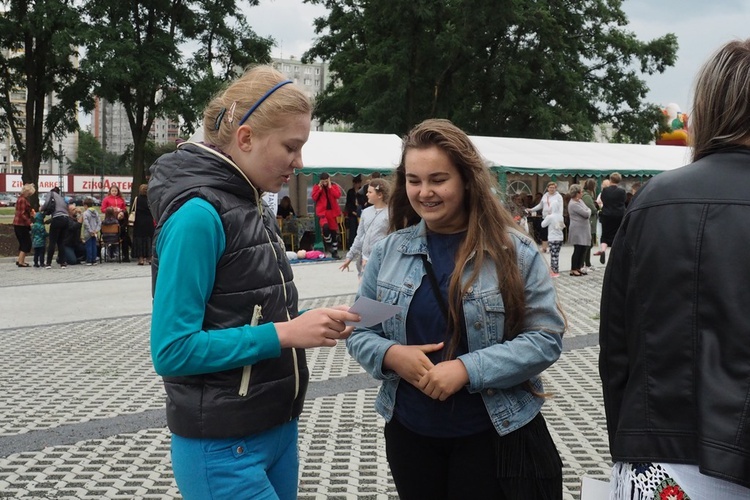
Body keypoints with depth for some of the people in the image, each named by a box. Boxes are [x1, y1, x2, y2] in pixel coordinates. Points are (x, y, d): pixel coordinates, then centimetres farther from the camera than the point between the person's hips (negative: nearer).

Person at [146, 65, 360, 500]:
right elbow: (172, 350, -22)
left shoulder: (253, 206, 7)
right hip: (223, 448, -8)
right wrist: (283, 334, -22)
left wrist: (312, 323, -2)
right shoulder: (198, 214, -19)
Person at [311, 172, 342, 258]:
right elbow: (314, 198, -5)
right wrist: (320, 188, -11)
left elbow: (338, 195, -11)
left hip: (332, 211, 2)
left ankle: (334, 251, 18)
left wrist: (330, 187, -13)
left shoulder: (334, 186, 5)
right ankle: (329, 244, -6)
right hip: (322, 211, -2)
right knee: (325, 226, -29)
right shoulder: (316, 187, 5)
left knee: (334, 231, 7)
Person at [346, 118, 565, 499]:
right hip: (410, 433, 3)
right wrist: (390, 355, -16)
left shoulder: (514, 250, -9)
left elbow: (546, 338, -11)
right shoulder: (388, 251, 0)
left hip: (494, 435, -3)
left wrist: (468, 369, -22)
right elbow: (359, 332, 6)